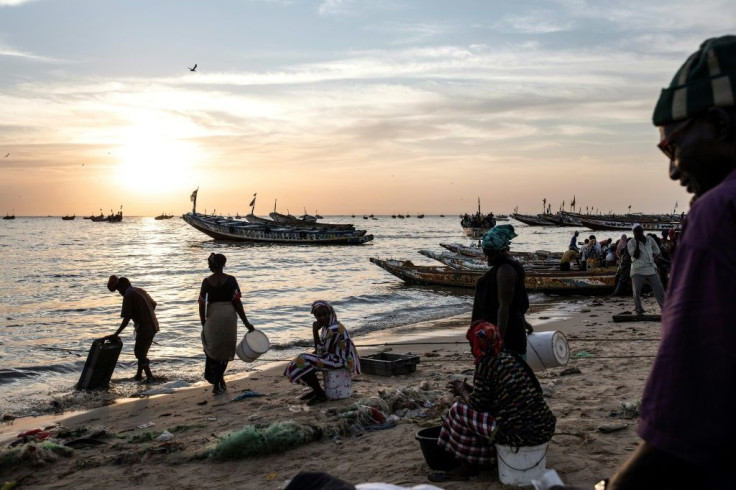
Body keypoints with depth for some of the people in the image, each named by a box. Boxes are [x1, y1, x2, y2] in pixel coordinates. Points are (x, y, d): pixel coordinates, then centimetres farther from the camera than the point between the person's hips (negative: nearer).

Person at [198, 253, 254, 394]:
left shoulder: (206, 282, -2)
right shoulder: (230, 280, -6)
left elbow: (202, 304, -1)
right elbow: (237, 303, -7)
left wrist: (203, 324, 10)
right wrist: (246, 323, -1)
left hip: (212, 317, 1)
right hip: (229, 317, -1)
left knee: (212, 347, 21)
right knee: (225, 350, 12)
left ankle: (217, 378, 19)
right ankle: (217, 384, 11)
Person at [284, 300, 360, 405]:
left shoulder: (334, 329, -24)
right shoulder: (327, 326, 6)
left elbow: (322, 351, -24)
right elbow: (325, 347, 16)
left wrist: (315, 331, -23)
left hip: (340, 361, -10)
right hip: (332, 356, 10)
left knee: (304, 363, -20)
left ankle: (320, 394, -9)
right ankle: (316, 390, 19)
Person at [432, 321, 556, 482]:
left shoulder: (486, 364, -10)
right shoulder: (511, 356, 14)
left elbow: (477, 404, -4)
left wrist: (462, 390, 14)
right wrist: (468, 388, 30)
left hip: (520, 433, -9)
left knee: (459, 410, 2)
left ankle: (467, 467, 16)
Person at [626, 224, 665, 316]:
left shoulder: (649, 239, 9)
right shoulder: (631, 242, -3)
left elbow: (656, 250, 24)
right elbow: (635, 255, -16)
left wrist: (654, 259, 10)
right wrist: (637, 242, -17)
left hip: (651, 269, 3)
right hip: (638, 270, -3)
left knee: (659, 288, 1)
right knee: (637, 291, -6)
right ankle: (638, 309, 7)